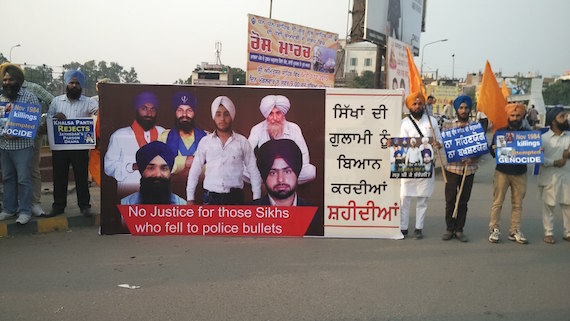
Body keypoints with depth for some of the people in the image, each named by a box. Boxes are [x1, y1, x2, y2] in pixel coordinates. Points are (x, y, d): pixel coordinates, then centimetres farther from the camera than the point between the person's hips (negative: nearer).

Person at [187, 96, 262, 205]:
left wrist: (257, 199, 2)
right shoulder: (205, 141, 5)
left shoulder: (242, 142, 2)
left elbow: (254, 172, 6)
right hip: (210, 198, 1)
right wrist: (190, 198, 6)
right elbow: (194, 171, 9)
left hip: (235, 197, -1)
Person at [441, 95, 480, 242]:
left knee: (463, 201, 6)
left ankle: (459, 230, 16)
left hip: (469, 169, 1)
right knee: (450, 200, 0)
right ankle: (449, 229, 12)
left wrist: (472, 158, -12)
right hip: (452, 167, -1)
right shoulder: (448, 125, 6)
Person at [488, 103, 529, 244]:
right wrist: (493, 150, -19)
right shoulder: (500, 132, 4)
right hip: (502, 172, -1)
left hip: (520, 173, 2)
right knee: (497, 202, 0)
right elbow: (492, 151, 3)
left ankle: (515, 231, 14)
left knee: (517, 204, 6)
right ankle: (495, 229, 7)